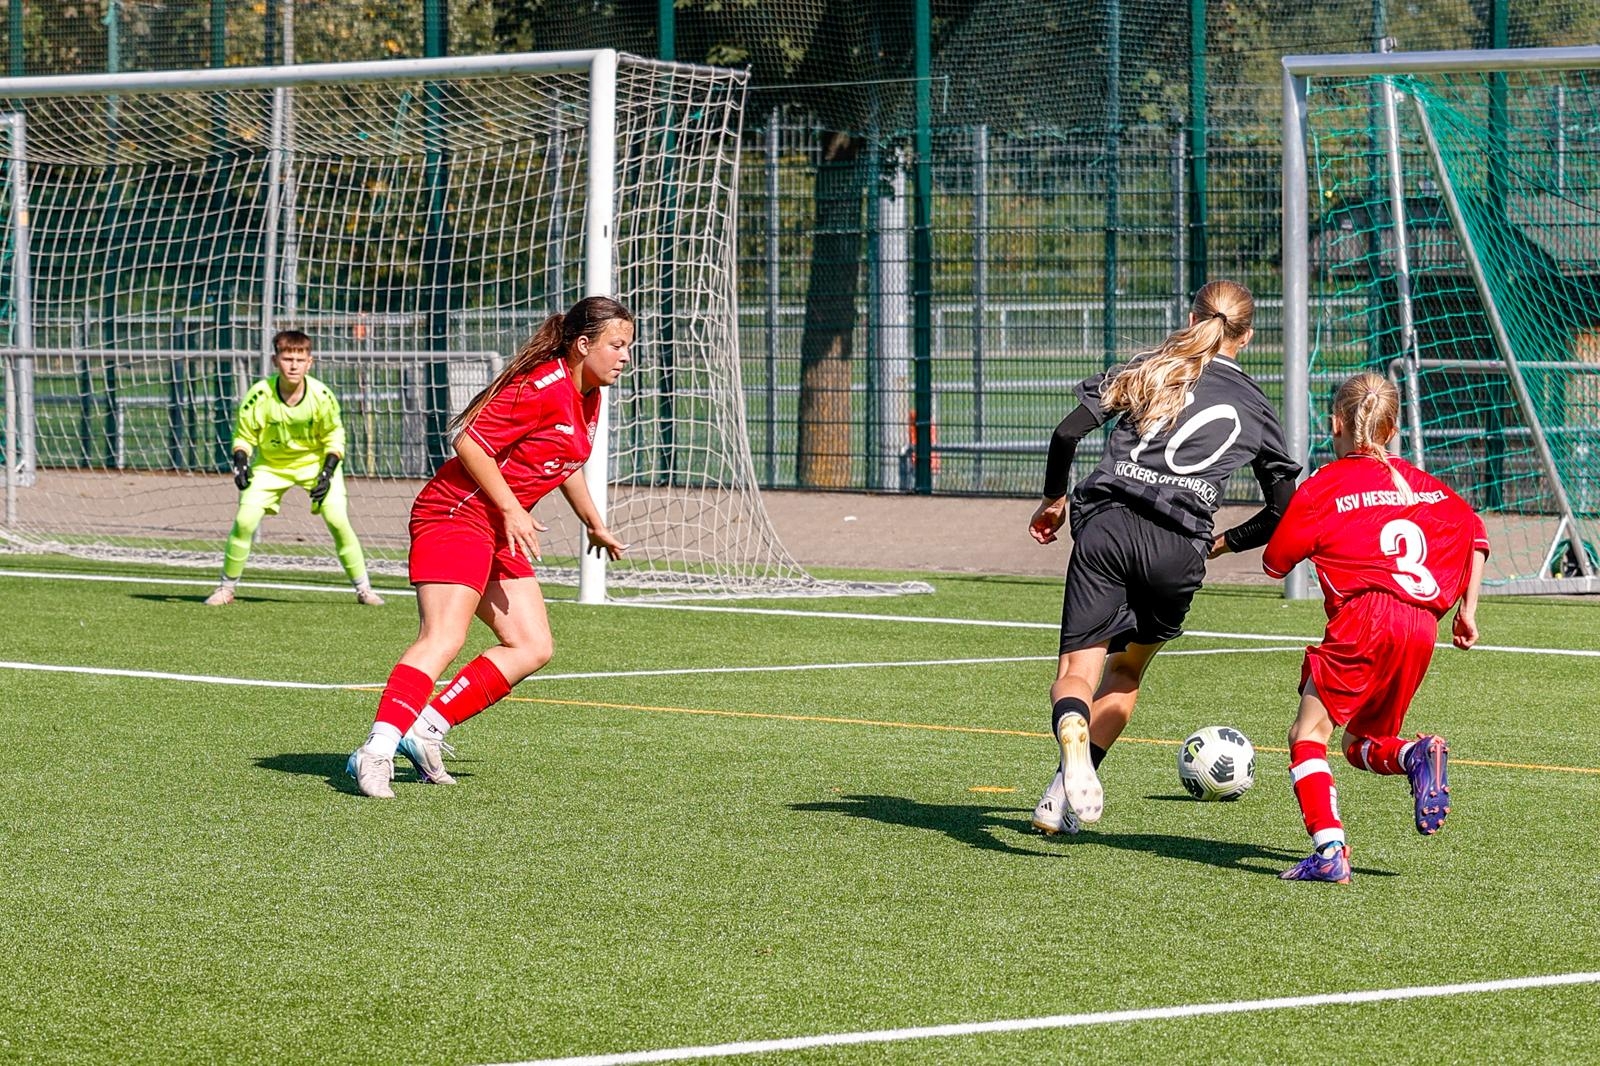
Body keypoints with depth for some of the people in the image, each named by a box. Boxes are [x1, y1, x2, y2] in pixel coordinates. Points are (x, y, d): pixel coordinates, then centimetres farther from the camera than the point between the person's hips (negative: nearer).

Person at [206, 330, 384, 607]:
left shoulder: (322, 396, -21)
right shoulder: (260, 395, -22)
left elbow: (333, 435, -4)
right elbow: (244, 435, -8)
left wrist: (328, 470, -16)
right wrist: (240, 462, -26)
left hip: (315, 462, 0)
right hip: (270, 464, 0)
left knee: (338, 520, -15)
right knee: (245, 520, -14)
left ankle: (363, 588, -1)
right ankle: (226, 588, 4)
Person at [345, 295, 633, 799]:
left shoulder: (586, 398, 12)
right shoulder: (544, 386, -17)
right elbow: (469, 442, -20)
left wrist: (595, 525, 38)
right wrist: (512, 510, -21)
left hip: (498, 532, 10)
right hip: (456, 513, -10)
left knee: (532, 648, 4)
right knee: (443, 639, -24)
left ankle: (427, 729, 1)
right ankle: (377, 751, -34)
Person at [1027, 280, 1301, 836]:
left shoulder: (1147, 370, 17)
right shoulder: (1256, 407, 18)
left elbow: (1067, 432, 7)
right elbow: (1282, 509, 17)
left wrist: (1053, 498, 23)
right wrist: (1225, 542, 33)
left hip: (1105, 524, -1)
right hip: (1178, 548, 1)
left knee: (1078, 668, -5)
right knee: (1126, 671, 21)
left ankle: (1073, 738, -40)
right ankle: (1065, 795, 7)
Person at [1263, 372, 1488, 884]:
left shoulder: (1324, 486, 6)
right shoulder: (1422, 483, 22)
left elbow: (1275, 563, 8)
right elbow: (1474, 533, 23)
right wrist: (1467, 609, 27)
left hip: (1365, 616, -6)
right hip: (1422, 629, 6)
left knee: (1309, 733, -3)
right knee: (1363, 742, 20)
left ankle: (1329, 850, -21)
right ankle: (1418, 755, -13)